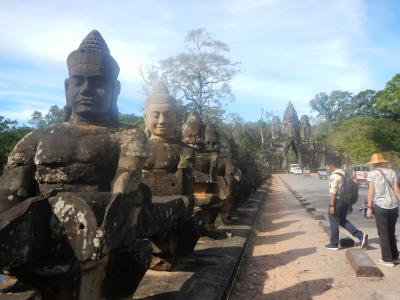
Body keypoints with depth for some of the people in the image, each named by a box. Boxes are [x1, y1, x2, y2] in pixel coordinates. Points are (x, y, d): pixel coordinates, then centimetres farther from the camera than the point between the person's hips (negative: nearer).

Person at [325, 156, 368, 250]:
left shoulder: (334, 175, -16)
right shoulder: (345, 174, 10)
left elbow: (333, 191, -21)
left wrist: (331, 205, -19)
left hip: (337, 201, -8)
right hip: (345, 201, 8)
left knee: (334, 223, 4)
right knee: (343, 221, 20)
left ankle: (334, 244, 14)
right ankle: (361, 235, 9)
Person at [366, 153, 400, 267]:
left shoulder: (372, 173, -3)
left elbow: (371, 192, -7)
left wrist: (369, 207, -3)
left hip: (380, 205, -4)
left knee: (383, 234, 6)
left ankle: (387, 259, 10)